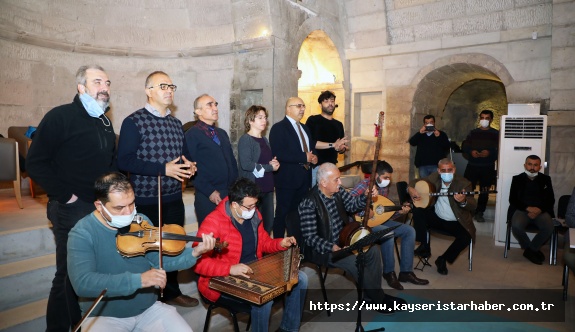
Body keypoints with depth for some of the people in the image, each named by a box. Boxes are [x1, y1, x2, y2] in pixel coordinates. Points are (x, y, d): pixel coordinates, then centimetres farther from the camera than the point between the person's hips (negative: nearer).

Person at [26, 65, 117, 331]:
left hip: (103, 208, 7)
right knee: (69, 274, 5)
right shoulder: (60, 117, -11)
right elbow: (36, 163, -14)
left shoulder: (104, 122, 12)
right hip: (72, 210, -7)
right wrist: (65, 195, -15)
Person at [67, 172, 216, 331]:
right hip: (104, 316, -3)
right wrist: (138, 280, -33)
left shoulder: (141, 221, -1)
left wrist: (194, 253, -14)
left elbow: (160, 260, 2)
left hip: (149, 308, 3)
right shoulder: (82, 233, -14)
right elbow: (82, 283, -27)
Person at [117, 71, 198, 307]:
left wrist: (189, 165, -2)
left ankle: (171, 292, 35)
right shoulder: (134, 122, -9)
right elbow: (124, 161, -18)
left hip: (174, 199, 6)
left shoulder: (175, 123, 11)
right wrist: (163, 168, -24)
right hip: (147, 201, -6)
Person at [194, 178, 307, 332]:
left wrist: (281, 243, -5)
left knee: (300, 278, 2)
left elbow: (263, 242, 16)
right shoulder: (214, 222, -22)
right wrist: (230, 269, -38)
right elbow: (198, 261, -26)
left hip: (254, 272, 8)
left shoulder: (254, 215, 1)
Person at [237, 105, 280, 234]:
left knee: (269, 223, 11)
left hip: (267, 187, 8)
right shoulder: (245, 139, -9)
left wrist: (274, 163, -1)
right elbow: (246, 164, -21)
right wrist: (269, 167, -12)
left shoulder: (265, 140, 15)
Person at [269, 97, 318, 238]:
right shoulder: (278, 128, -9)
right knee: (283, 214, 1)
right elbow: (278, 154, -21)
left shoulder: (305, 128, 17)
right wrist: (304, 157, -19)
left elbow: (312, 147, 25)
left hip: (304, 178, 8)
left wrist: (314, 157, 1)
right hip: (287, 178, -7)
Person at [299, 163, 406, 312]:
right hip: (321, 249, -8)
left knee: (373, 251, -3)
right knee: (355, 261, -25)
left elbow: (352, 205, 12)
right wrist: (332, 247, -34)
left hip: (341, 240, 8)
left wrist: (367, 195, -7)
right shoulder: (309, 203, -26)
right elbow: (310, 237, -25)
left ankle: (373, 294, 11)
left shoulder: (338, 191, -3)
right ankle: (378, 299, -2)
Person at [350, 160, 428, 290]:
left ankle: (406, 272, 0)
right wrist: (364, 212, -32)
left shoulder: (385, 189, 8)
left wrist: (400, 212, -5)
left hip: (380, 220, 8)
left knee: (409, 231, -6)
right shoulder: (364, 184, -15)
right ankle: (389, 272, -11)